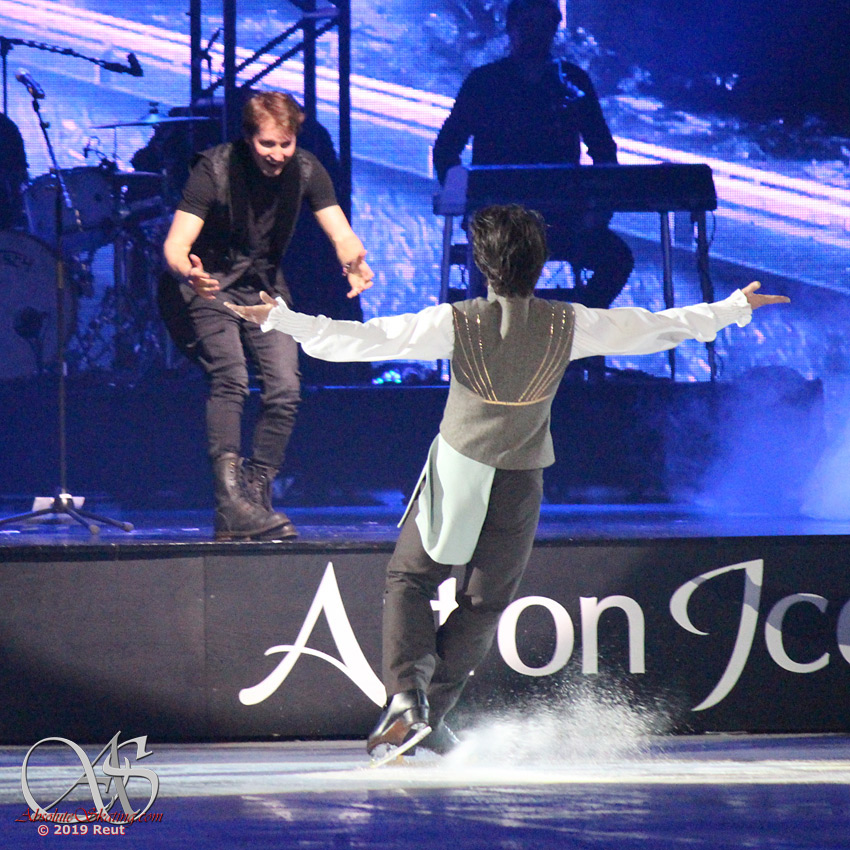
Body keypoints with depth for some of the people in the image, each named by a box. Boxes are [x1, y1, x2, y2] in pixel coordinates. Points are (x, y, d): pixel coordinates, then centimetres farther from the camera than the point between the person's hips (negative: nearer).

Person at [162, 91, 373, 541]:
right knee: (230, 379, -25)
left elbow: (341, 234, -18)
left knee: (284, 389, -11)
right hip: (212, 285, -4)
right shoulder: (215, 168, -22)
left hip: (266, 286, 4)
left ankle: (257, 497, 2)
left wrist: (353, 261, -43)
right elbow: (176, 243, -28)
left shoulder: (306, 171, -10)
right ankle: (230, 502, -31)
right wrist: (187, 270, -53)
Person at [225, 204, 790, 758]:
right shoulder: (568, 325, -8)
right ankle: (431, 715, 9)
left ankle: (406, 695, -8)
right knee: (485, 604, 14)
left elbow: (361, 339, -15)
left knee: (409, 579, 13)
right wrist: (734, 310, 15)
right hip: (520, 486, 1)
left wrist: (280, 318, -8)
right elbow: (654, 329, 3)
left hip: (456, 475, -1)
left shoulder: (457, 323, -13)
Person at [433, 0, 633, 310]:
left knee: (617, 258, -23)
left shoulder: (573, 81, 12)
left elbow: (603, 149, 15)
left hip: (560, 214, 3)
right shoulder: (484, 81, 6)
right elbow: (445, 150, 5)